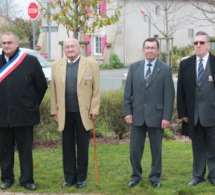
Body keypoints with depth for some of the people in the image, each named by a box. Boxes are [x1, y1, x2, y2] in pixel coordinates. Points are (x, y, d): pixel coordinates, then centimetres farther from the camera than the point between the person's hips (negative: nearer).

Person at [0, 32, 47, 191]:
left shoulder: (31, 61, -2)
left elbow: (42, 86, 4)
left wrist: (32, 105, 6)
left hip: (24, 114, -3)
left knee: (26, 149, 5)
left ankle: (27, 179, 15)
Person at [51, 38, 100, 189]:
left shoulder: (91, 64, 0)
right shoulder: (56, 65, 8)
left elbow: (96, 89, -1)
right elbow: (54, 90, 11)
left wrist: (94, 110, -6)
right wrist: (54, 111, 7)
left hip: (83, 112, -2)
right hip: (65, 113, 2)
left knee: (83, 147, 6)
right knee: (67, 146, 8)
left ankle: (81, 178, 18)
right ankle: (69, 178, 19)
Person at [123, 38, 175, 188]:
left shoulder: (165, 69, -1)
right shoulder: (134, 67, 7)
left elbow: (169, 95, -3)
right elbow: (128, 92, 7)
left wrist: (167, 117, -9)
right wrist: (127, 112, 0)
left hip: (156, 116, -2)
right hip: (137, 115, 2)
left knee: (156, 149, 9)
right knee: (135, 149, 6)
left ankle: (155, 177, 23)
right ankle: (136, 176, 23)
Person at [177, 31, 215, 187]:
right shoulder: (185, 64, 8)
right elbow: (181, 91, 8)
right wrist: (182, 112, 2)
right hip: (193, 114, 3)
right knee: (198, 146, 12)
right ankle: (198, 175, 23)